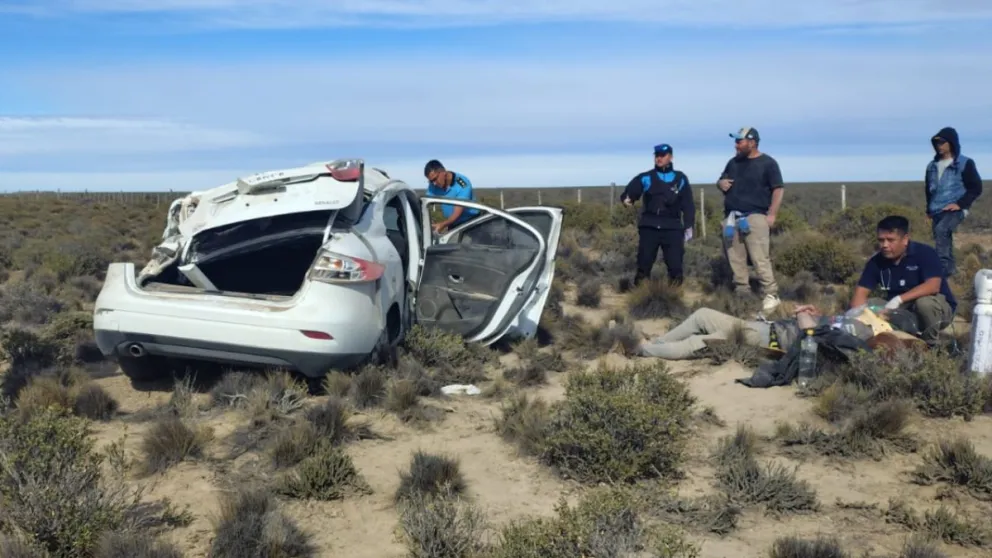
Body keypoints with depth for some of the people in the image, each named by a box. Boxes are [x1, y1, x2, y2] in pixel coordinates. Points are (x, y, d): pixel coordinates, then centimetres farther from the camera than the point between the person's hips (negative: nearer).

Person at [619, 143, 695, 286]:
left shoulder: (680, 179, 10)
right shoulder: (646, 178, 6)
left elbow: (688, 204, 10)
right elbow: (629, 192, 0)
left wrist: (689, 226, 4)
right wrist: (627, 199, -24)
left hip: (672, 228, 0)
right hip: (649, 227, 0)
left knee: (675, 265, -3)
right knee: (644, 264, 0)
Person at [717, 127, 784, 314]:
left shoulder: (768, 163, 0)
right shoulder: (733, 162, 18)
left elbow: (778, 190, -4)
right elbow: (721, 180, 30)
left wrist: (772, 214, -14)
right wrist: (721, 183, 4)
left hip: (755, 217, -6)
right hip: (732, 217, 6)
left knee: (760, 258, -13)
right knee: (735, 259, 5)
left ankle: (771, 295, -12)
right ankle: (741, 293, 12)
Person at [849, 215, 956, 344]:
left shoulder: (925, 253, -20)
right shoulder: (876, 261, -7)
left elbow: (933, 286, -32)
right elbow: (861, 292, -9)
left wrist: (899, 299, -41)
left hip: (939, 310, -4)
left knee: (925, 302, -37)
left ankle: (929, 344, -9)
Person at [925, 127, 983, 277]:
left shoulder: (965, 163, -1)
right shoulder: (932, 166, 14)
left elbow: (976, 188, -3)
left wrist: (960, 204, -13)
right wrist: (929, 211, 21)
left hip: (955, 209, -7)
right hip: (937, 212, 7)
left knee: (941, 230, -30)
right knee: (943, 238, 7)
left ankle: (944, 265, -34)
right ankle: (949, 268, 17)